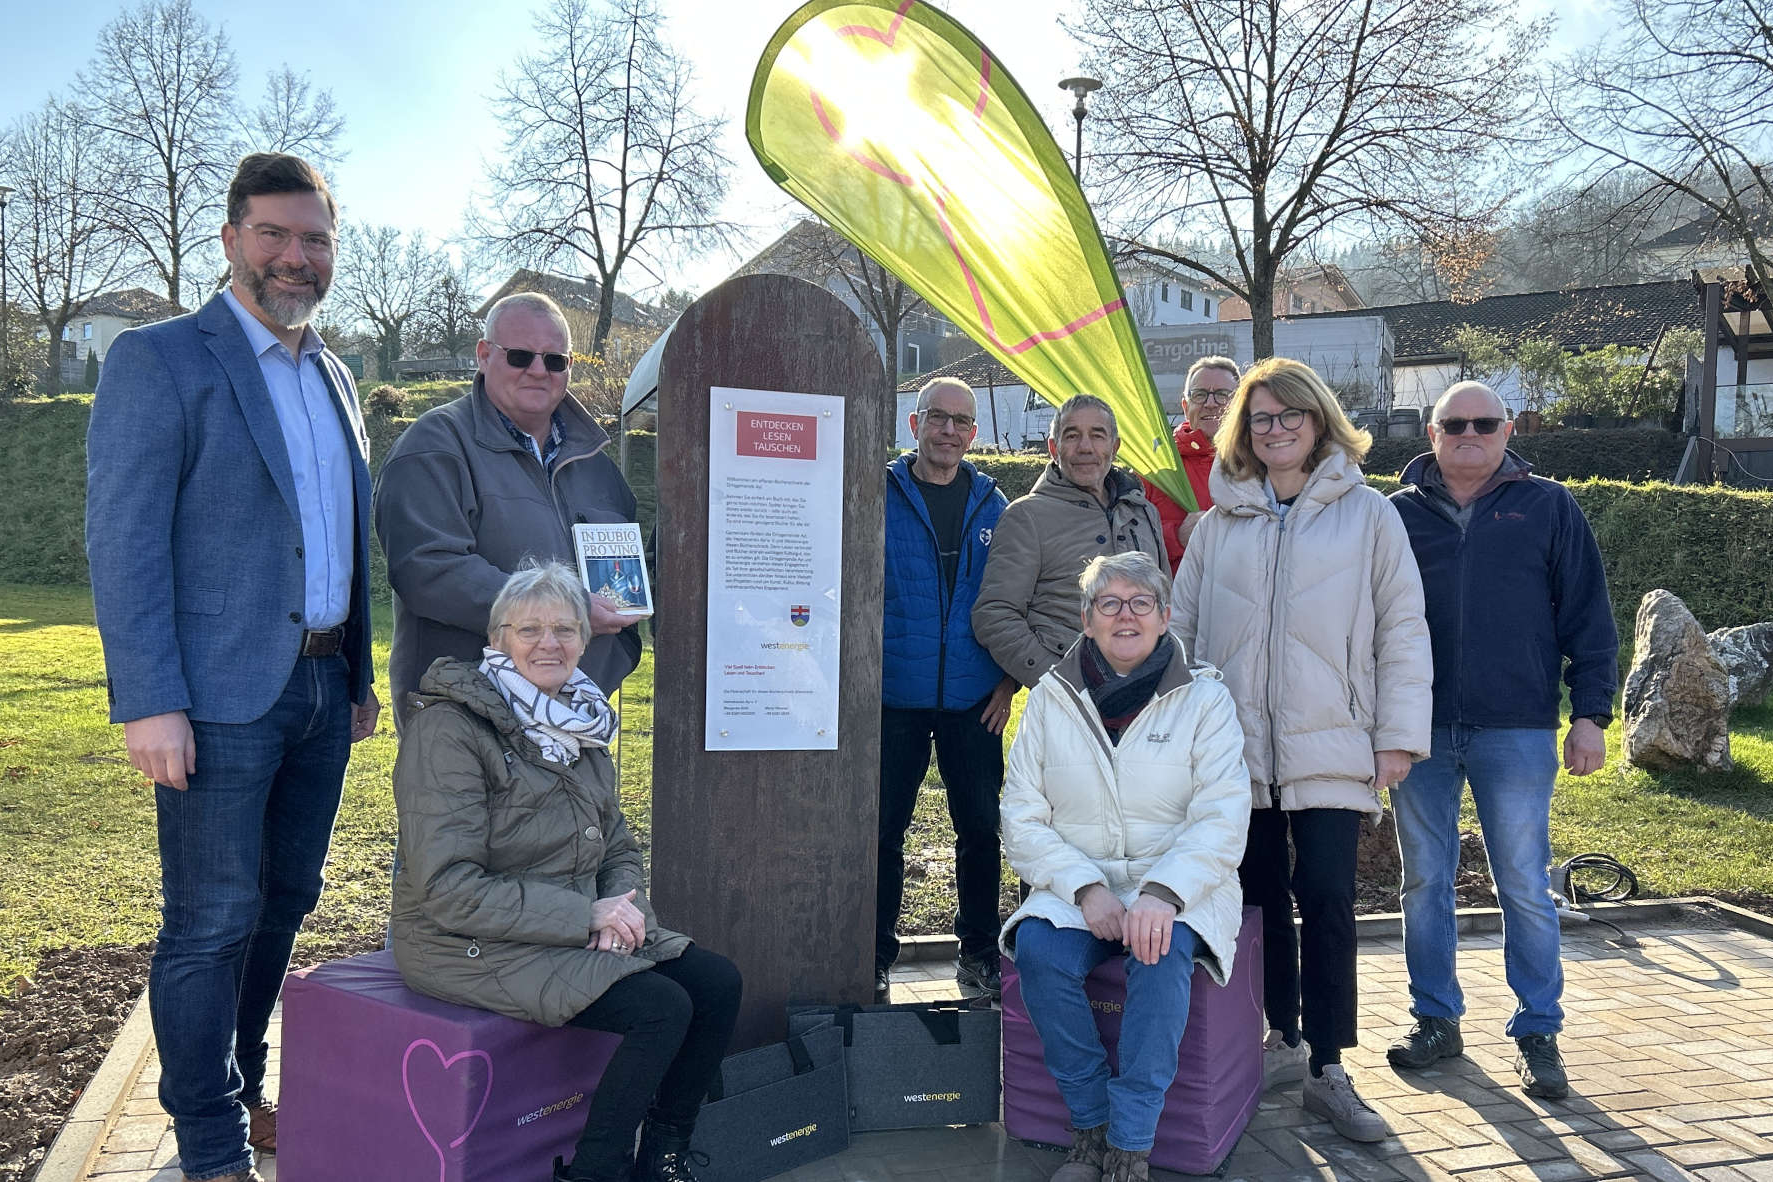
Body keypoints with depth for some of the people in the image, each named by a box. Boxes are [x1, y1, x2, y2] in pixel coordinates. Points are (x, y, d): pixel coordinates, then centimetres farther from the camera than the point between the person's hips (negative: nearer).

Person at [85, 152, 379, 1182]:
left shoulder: (335, 378, 15)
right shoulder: (158, 362, -6)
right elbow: (125, 545, -12)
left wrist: (360, 675, 16)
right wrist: (149, 705, -18)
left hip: (322, 689, 7)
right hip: (221, 696, -7)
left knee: (284, 904, 16)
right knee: (212, 925, 1)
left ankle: (243, 1095, 33)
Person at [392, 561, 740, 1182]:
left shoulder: (579, 726, 12)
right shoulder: (448, 728, -14)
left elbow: (620, 849, 17)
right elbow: (448, 888, -20)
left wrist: (622, 906, -7)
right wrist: (585, 915, -21)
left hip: (578, 929, 8)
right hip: (475, 946, -8)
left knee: (718, 982, -8)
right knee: (663, 1008, -23)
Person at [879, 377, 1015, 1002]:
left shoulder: (991, 504, 9)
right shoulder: (881, 495, 0)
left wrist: (1008, 679, 3)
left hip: (973, 698, 2)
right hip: (895, 694, -2)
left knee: (980, 827, 7)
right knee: (883, 830, 5)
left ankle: (979, 952, 23)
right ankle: (875, 959, 18)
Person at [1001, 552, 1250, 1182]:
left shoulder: (1204, 698, 2)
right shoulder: (1051, 700, 6)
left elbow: (1222, 819, -9)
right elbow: (1022, 820, 1)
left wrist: (1163, 894, -25)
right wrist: (1086, 889, -15)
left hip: (1181, 888, -1)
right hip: (1075, 886, 2)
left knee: (1161, 955, -33)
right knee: (1039, 951, -28)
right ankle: (1090, 1129, -11)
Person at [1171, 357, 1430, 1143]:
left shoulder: (1367, 515, 4)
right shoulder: (1219, 523, 11)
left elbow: (1402, 629, 1)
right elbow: (1183, 629, 12)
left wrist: (1399, 735, -4)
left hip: (1330, 748, -3)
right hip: (1237, 746, 3)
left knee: (1326, 900, -7)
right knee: (1261, 896, 10)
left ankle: (1327, 1069, 5)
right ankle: (1282, 1041, 26)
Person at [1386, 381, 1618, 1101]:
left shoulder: (1547, 507, 5)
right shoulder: (1397, 514, 7)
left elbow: (1588, 617, 5)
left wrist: (1591, 713, -1)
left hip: (1517, 730, -1)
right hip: (1419, 730, 2)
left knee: (1525, 886, 3)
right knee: (1424, 883, 9)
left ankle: (1538, 1033, 17)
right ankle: (1437, 1021, 22)